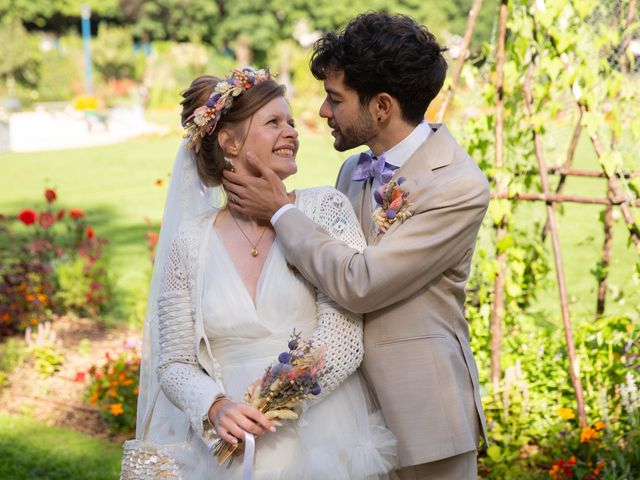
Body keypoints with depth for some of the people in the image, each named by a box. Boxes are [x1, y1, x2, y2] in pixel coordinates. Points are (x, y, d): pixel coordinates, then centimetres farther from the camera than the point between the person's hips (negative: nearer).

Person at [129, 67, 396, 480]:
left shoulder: (326, 209, -1)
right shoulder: (191, 242, 3)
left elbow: (343, 340, -8)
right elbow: (175, 362, 4)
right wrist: (216, 408, -16)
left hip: (325, 443, 0)